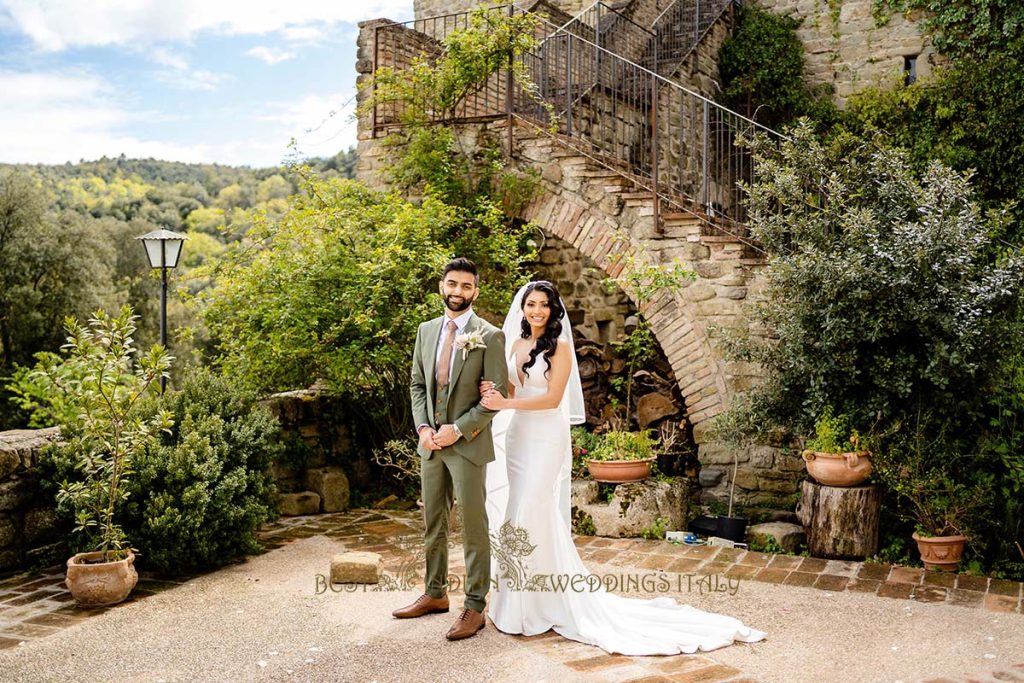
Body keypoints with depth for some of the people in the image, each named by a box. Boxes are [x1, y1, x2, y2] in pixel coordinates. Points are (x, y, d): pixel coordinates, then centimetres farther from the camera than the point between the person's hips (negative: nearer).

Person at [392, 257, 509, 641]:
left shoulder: (490, 337, -8)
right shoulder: (426, 331, 9)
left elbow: (497, 395, -11)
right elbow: (417, 385, 13)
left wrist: (457, 429, -15)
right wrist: (423, 427, -2)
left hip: (468, 444, -6)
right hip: (431, 444, 6)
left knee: (473, 527, 1)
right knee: (433, 523, 15)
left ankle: (475, 607, 11)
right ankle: (435, 594, 30)